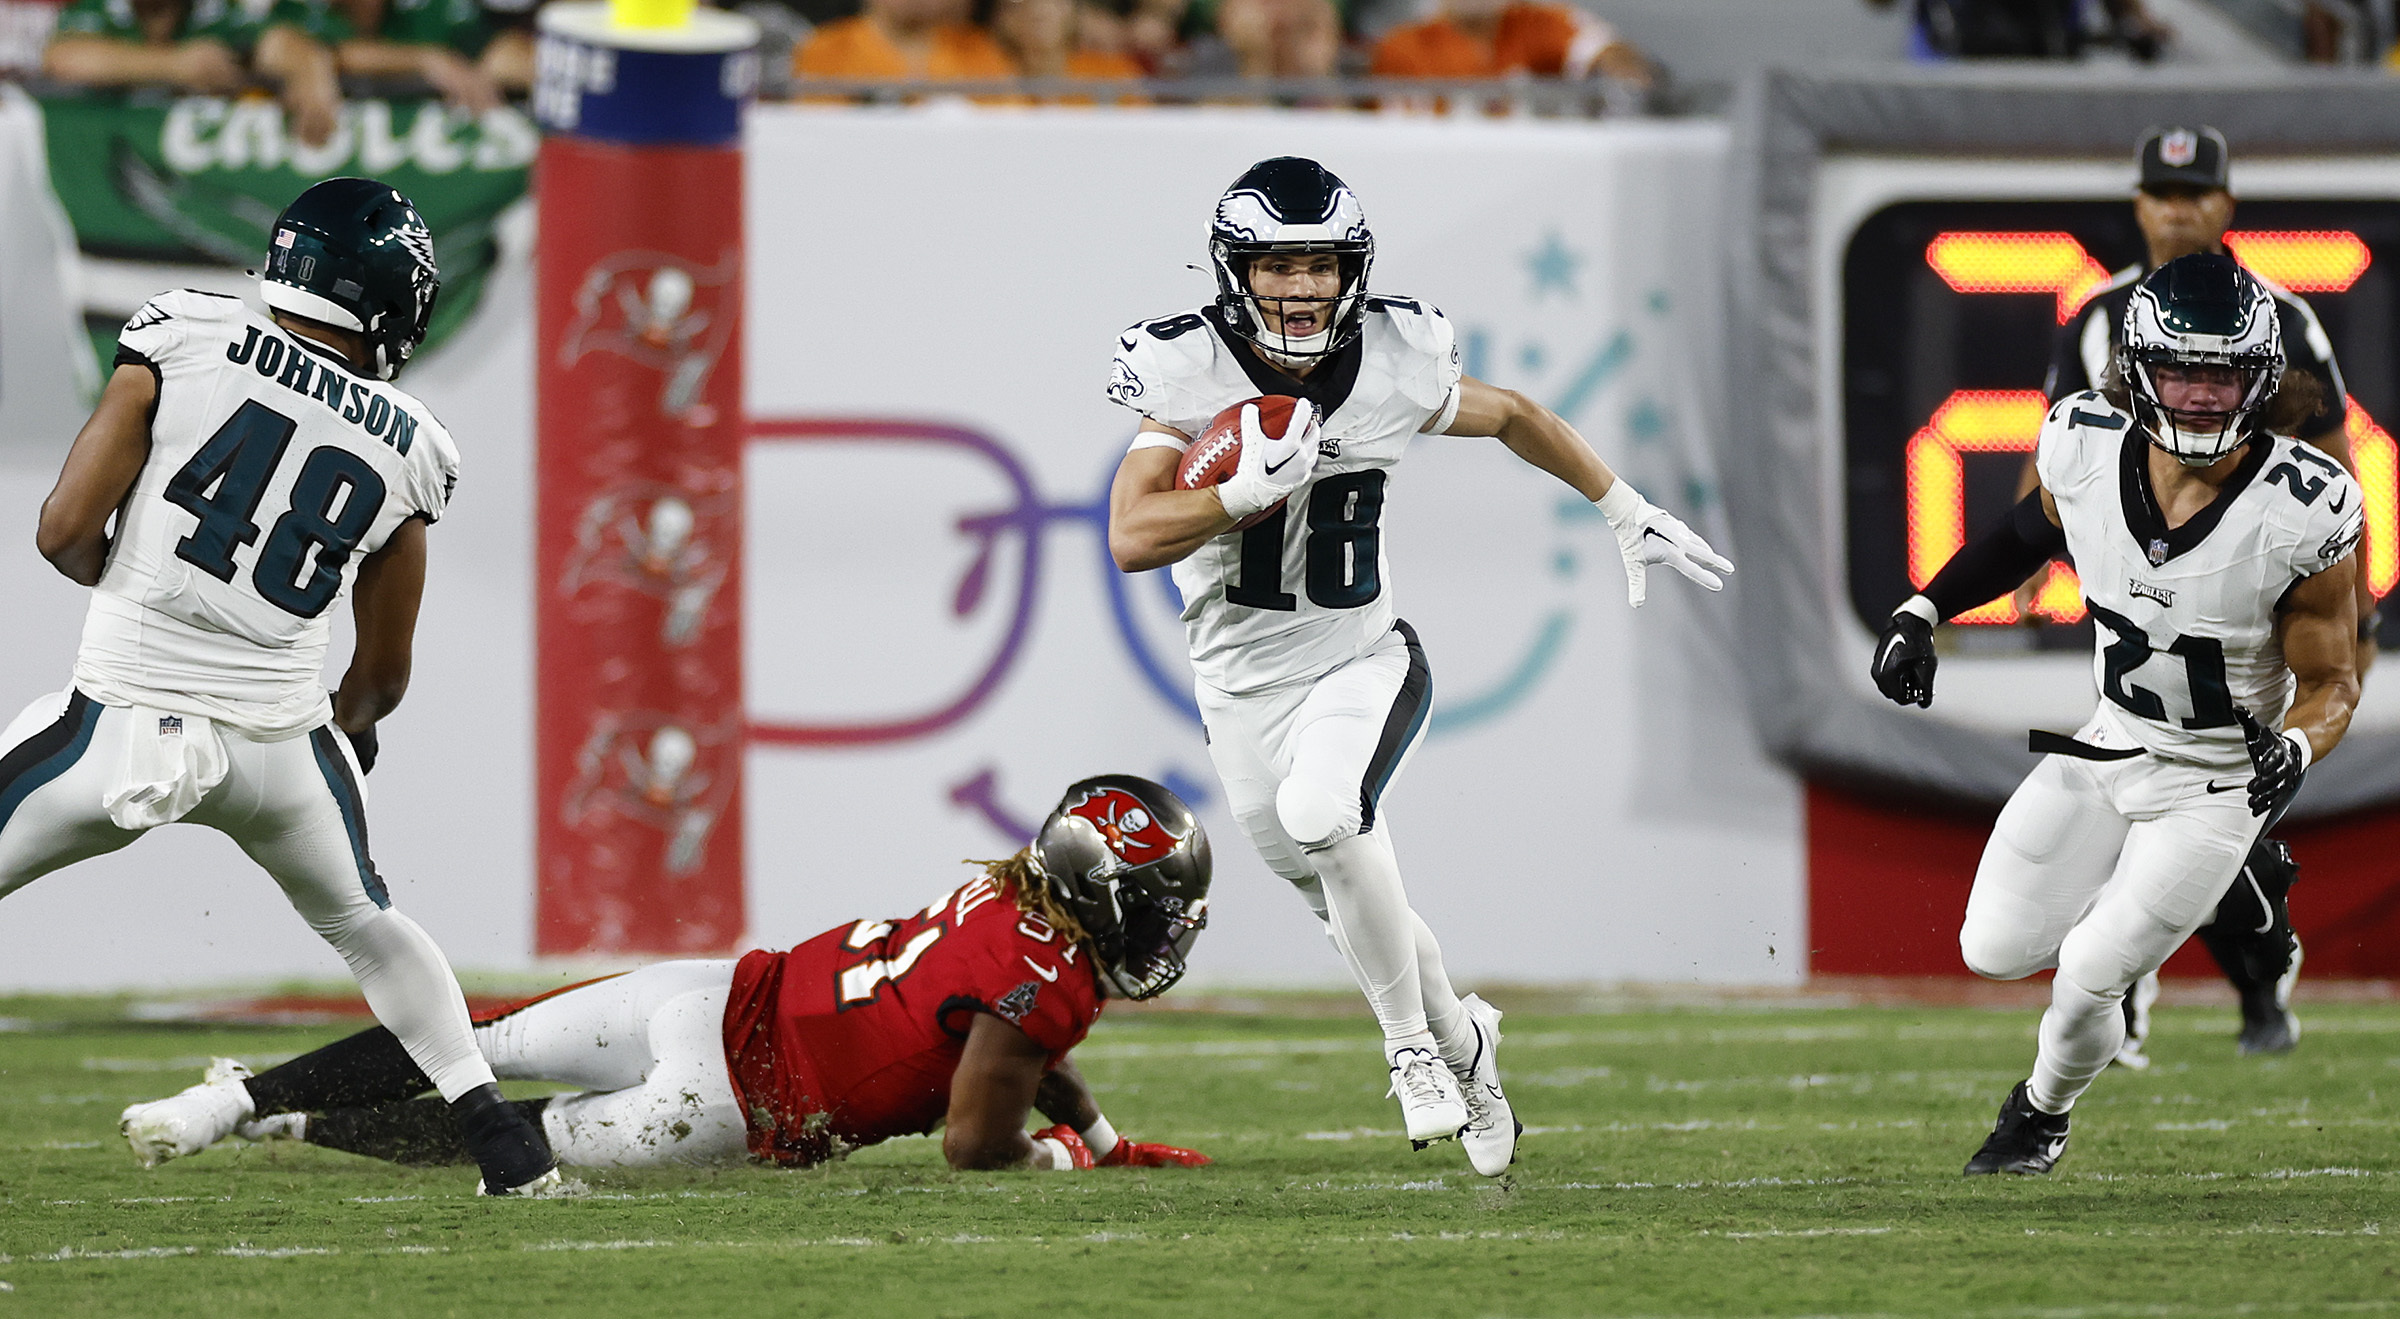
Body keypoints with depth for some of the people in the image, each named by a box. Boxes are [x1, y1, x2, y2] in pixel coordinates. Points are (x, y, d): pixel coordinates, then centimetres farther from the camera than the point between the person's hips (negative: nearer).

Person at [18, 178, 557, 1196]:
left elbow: (65, 533, -7)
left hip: (124, 723, -3)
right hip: (280, 740, 3)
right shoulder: (406, 451, 6)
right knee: (362, 921, 30)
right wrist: (343, 732, 40)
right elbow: (383, 673, 17)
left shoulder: (182, 340, -4)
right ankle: (496, 1135, 26)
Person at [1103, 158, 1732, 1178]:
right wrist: (1251, 490, -33)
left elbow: (1515, 419, 10)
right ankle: (1461, 1041, 40)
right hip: (1244, 686, 1)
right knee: (1359, 916, 9)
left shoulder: (1391, 367, -11)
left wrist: (1629, 515, 15)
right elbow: (1131, 539, -20)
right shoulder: (1190, 375, -14)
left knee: (1319, 813, -32)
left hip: (1362, 662, -1)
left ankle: (1412, 1043, -16)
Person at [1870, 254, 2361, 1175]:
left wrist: (2296, 748, -34)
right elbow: (2032, 530, 9)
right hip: (2109, 744, 4)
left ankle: (2045, 1111, 28)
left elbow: (2333, 681, -13)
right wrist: (1921, 612, 2)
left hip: (2222, 779, -4)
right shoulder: (2088, 447, -17)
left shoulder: (2302, 513, -27)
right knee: (1998, 951, 1)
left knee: (2088, 980, -6)